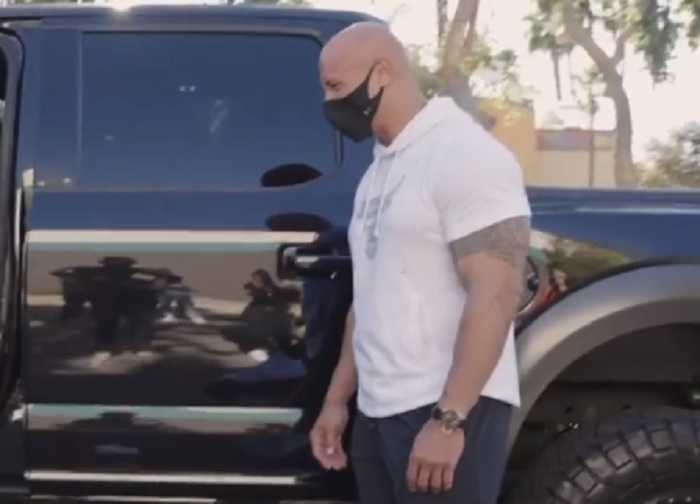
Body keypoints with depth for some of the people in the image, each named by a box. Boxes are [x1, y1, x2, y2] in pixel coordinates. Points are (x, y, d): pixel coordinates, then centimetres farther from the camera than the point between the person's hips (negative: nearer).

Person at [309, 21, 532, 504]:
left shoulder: (464, 153, -11)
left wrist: (448, 419, -23)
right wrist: (337, 400, 19)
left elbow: (496, 294, -18)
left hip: (446, 411, -8)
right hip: (379, 411, 8)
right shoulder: (379, 172, 17)